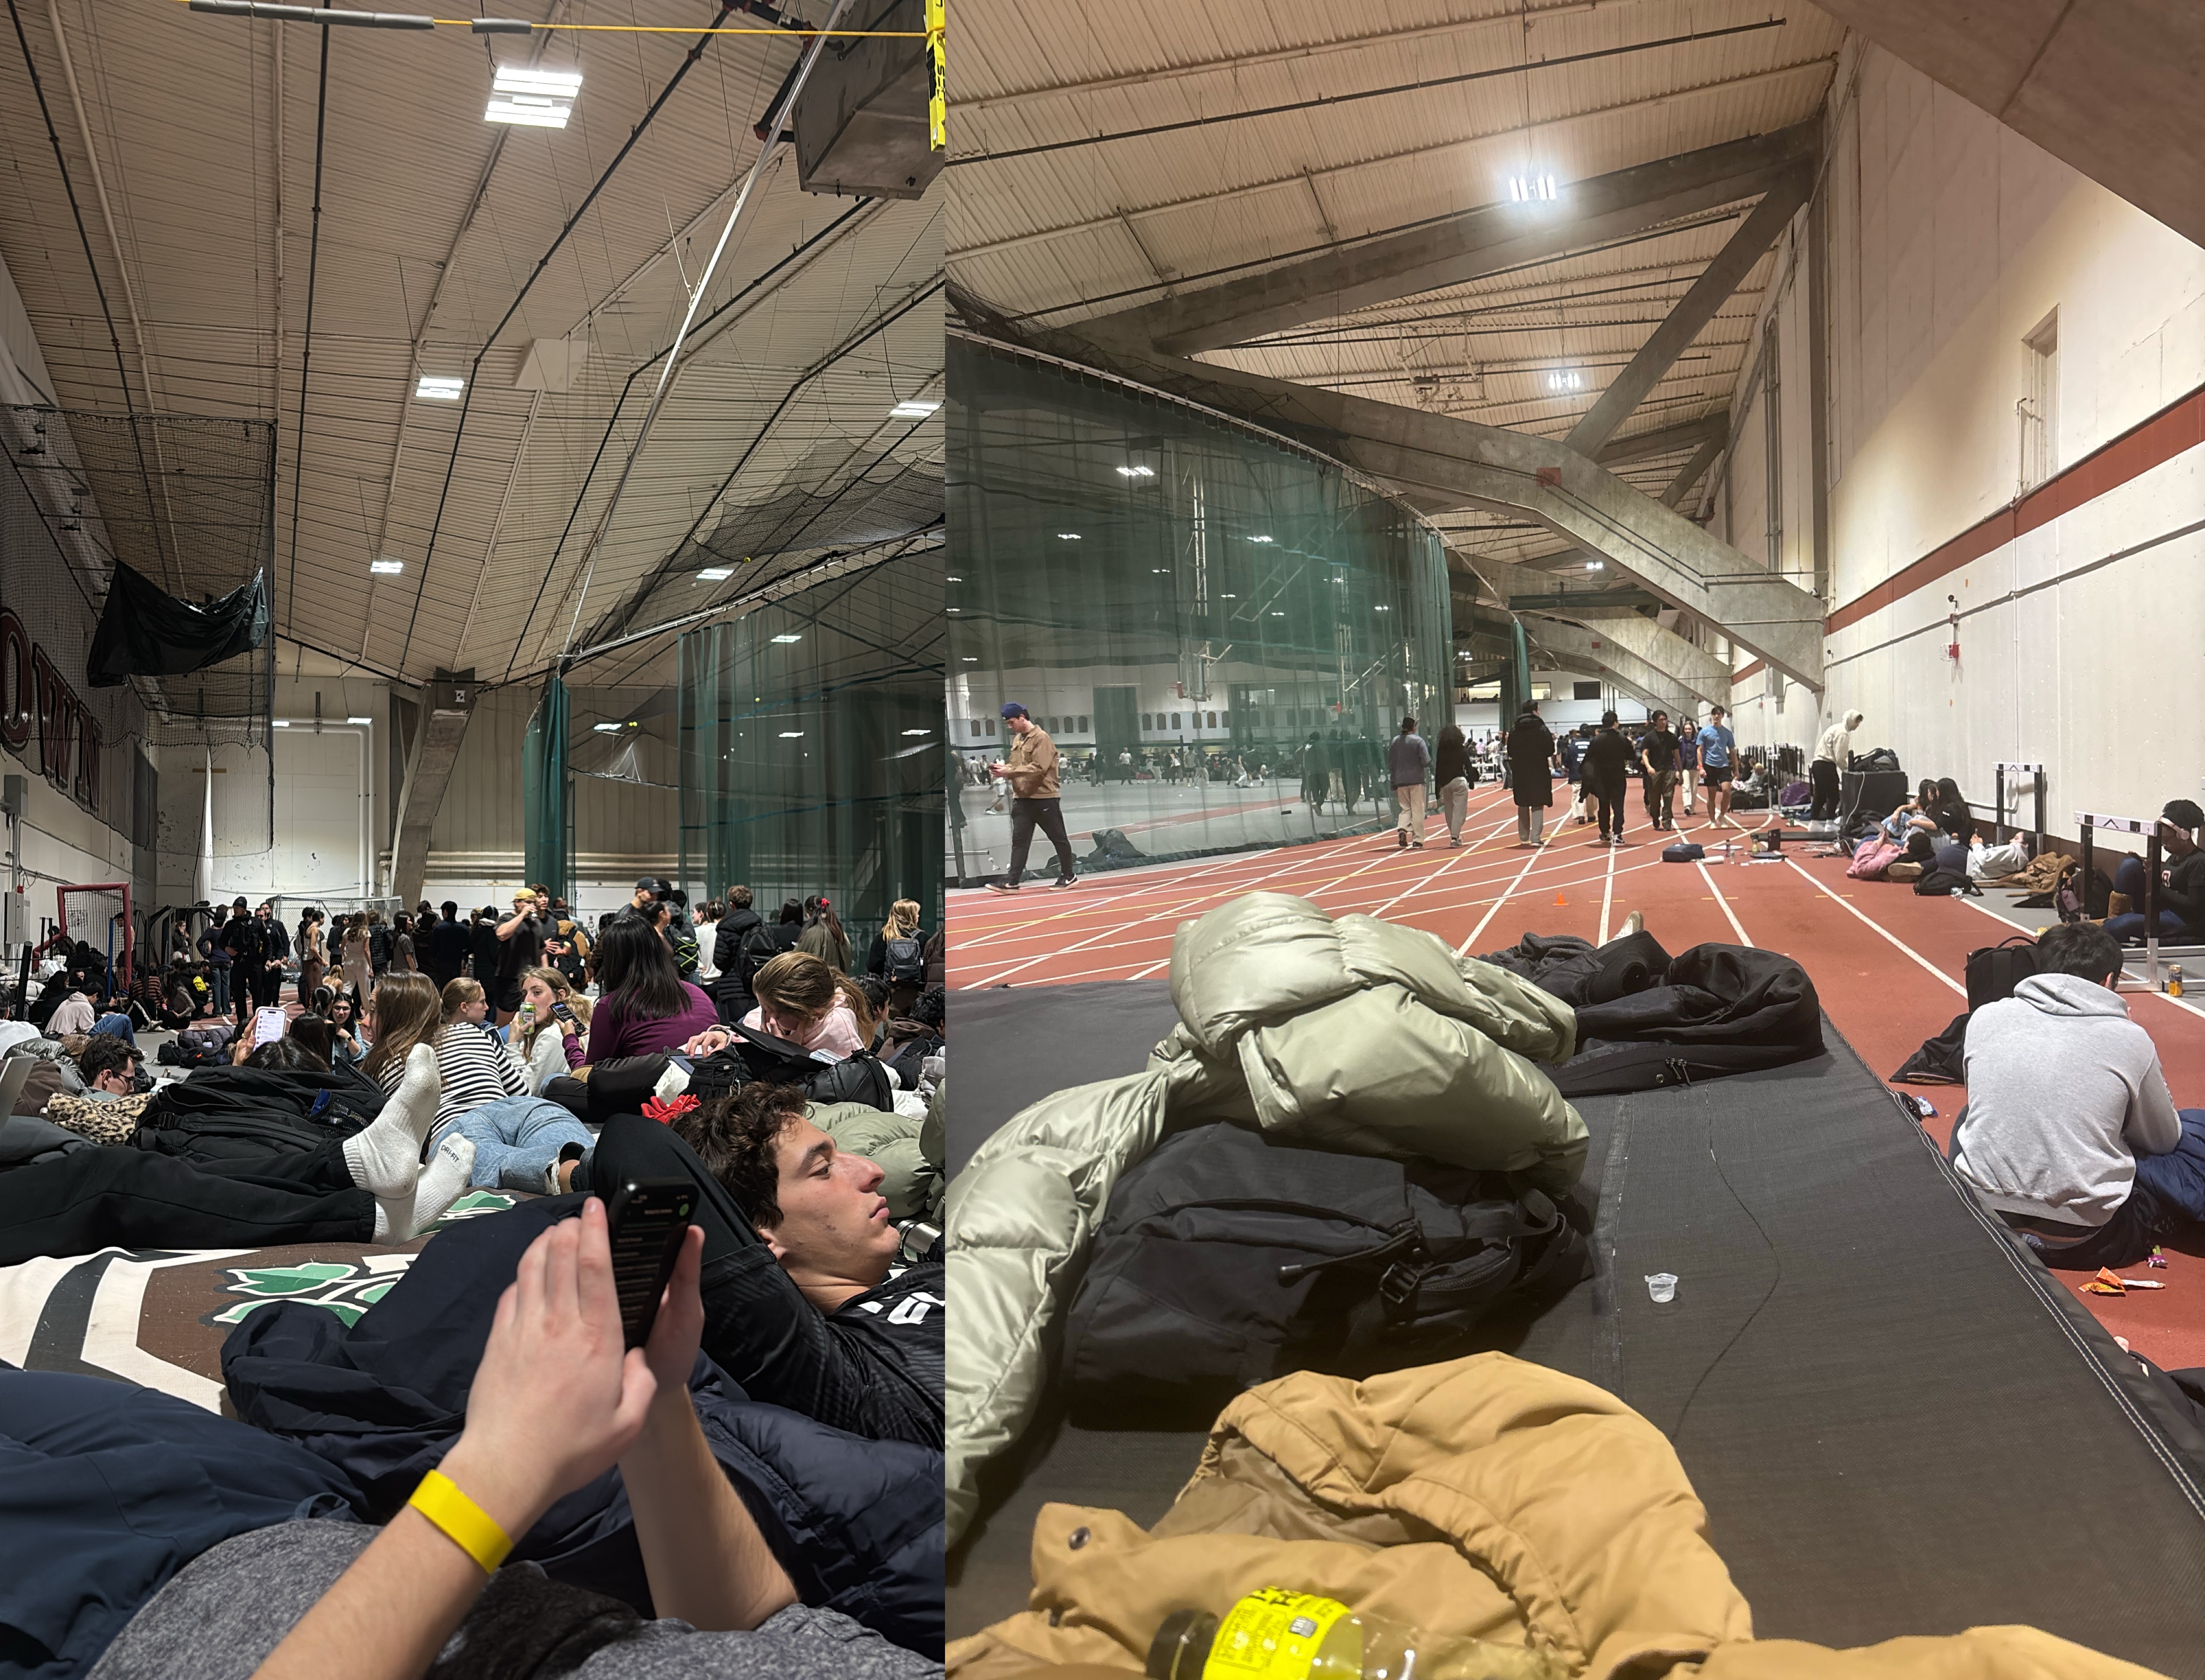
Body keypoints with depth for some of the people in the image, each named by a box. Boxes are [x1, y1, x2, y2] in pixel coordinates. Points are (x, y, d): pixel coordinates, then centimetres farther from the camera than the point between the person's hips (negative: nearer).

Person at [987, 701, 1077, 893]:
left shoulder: (1041, 738, -13)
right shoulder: (1017, 740, 13)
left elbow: (1038, 768, -22)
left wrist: (1008, 771, -22)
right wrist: (1004, 769, -2)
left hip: (1044, 799, -8)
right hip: (1022, 798, 8)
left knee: (1058, 839, 6)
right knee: (1019, 841, 2)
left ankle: (1070, 876, 17)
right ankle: (1012, 882, -1)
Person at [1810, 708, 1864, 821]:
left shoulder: (1837, 728, 20)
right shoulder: (1842, 733, -12)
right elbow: (1840, 757, -16)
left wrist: (1848, 767, 13)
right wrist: (1848, 769, -4)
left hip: (1817, 764, 10)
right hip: (1826, 766, -10)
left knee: (1820, 795, 14)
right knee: (1833, 796, -4)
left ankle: (1813, 821, 17)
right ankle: (1830, 822, -3)